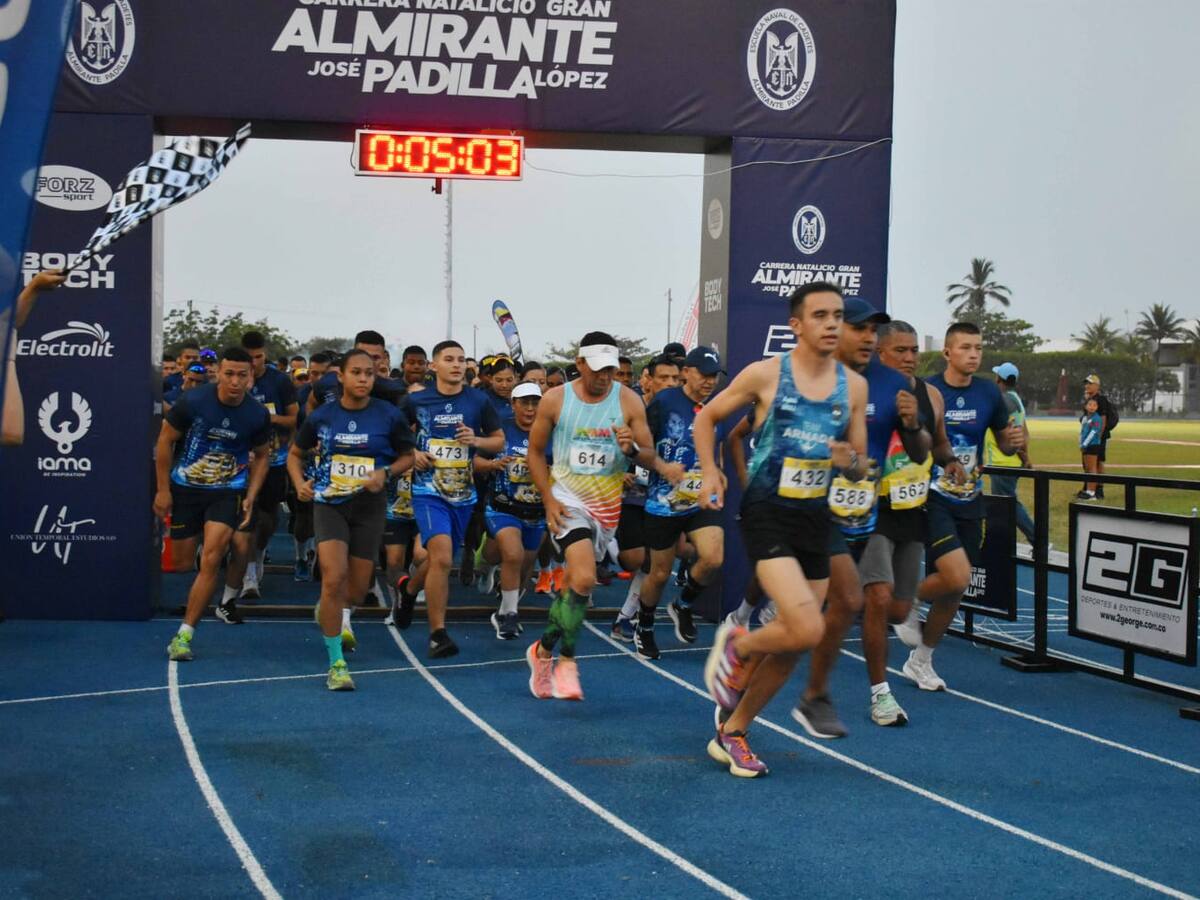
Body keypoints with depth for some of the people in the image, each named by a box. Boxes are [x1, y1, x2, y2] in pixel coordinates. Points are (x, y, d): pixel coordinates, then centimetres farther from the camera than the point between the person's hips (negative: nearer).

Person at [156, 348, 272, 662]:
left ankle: (184, 635, -10)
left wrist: (250, 498, -1)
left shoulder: (258, 415, -11)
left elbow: (261, 456, 6)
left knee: (211, 559, -16)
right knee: (181, 563, 5)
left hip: (228, 491, 0)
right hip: (185, 487, 1)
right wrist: (163, 490, -3)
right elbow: (165, 440, -4)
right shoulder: (193, 401, -16)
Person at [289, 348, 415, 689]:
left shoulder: (389, 416, -5)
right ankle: (336, 663, -7)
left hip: (369, 505, 1)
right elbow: (295, 454, 13)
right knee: (333, 578, -18)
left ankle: (334, 612, 47)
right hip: (330, 503, -1)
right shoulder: (322, 416, -1)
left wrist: (386, 473, -12)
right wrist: (300, 483, -5)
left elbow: (408, 456, 7)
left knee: (358, 588, 9)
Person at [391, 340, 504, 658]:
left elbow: (499, 440, 8)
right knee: (442, 556, -21)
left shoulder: (479, 401, 2)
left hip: (463, 493, 3)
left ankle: (408, 589, 50)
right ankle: (438, 634, -12)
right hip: (428, 490, -3)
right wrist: (411, 453, -8)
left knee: (440, 560, 16)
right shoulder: (417, 401, 0)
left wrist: (476, 440, -11)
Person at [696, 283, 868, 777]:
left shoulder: (854, 385, 4)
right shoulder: (765, 374, -7)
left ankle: (731, 732, 27)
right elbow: (706, 418, 7)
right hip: (768, 511, -5)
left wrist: (850, 462, -12)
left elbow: (860, 467, 11)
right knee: (807, 630, -22)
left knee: (791, 645, 9)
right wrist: (709, 472, -6)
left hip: (816, 516, 5)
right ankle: (737, 645, 10)